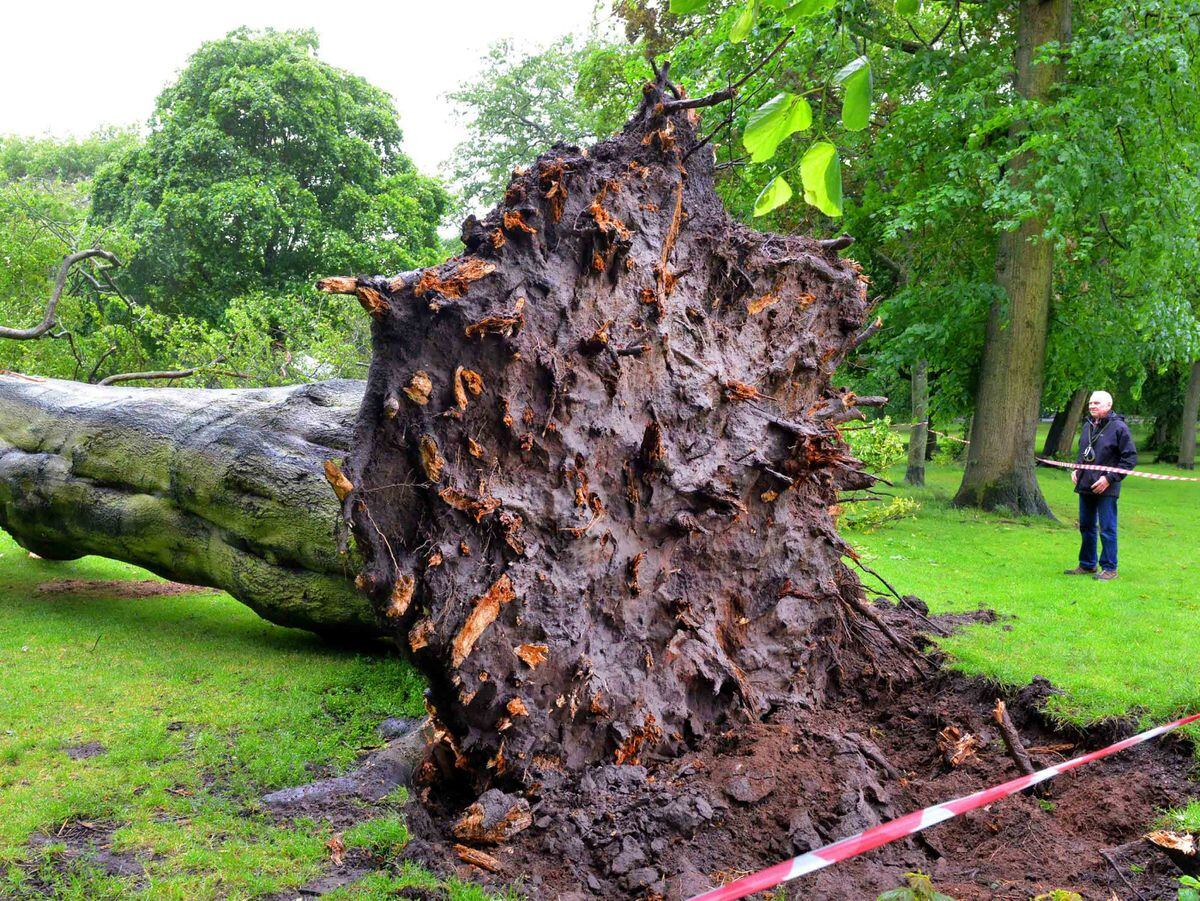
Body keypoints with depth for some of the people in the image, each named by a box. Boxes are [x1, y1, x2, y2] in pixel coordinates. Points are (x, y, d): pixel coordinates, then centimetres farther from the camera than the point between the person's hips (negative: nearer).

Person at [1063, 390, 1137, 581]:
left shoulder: (1119, 427, -11)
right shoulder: (1088, 425, 11)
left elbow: (1130, 458, -11)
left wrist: (1109, 478, -16)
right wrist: (1076, 469, 9)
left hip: (1106, 489, -7)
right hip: (1085, 486, 7)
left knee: (1107, 529, -2)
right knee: (1086, 527, 15)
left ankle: (1109, 568, 6)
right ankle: (1087, 565, 26)